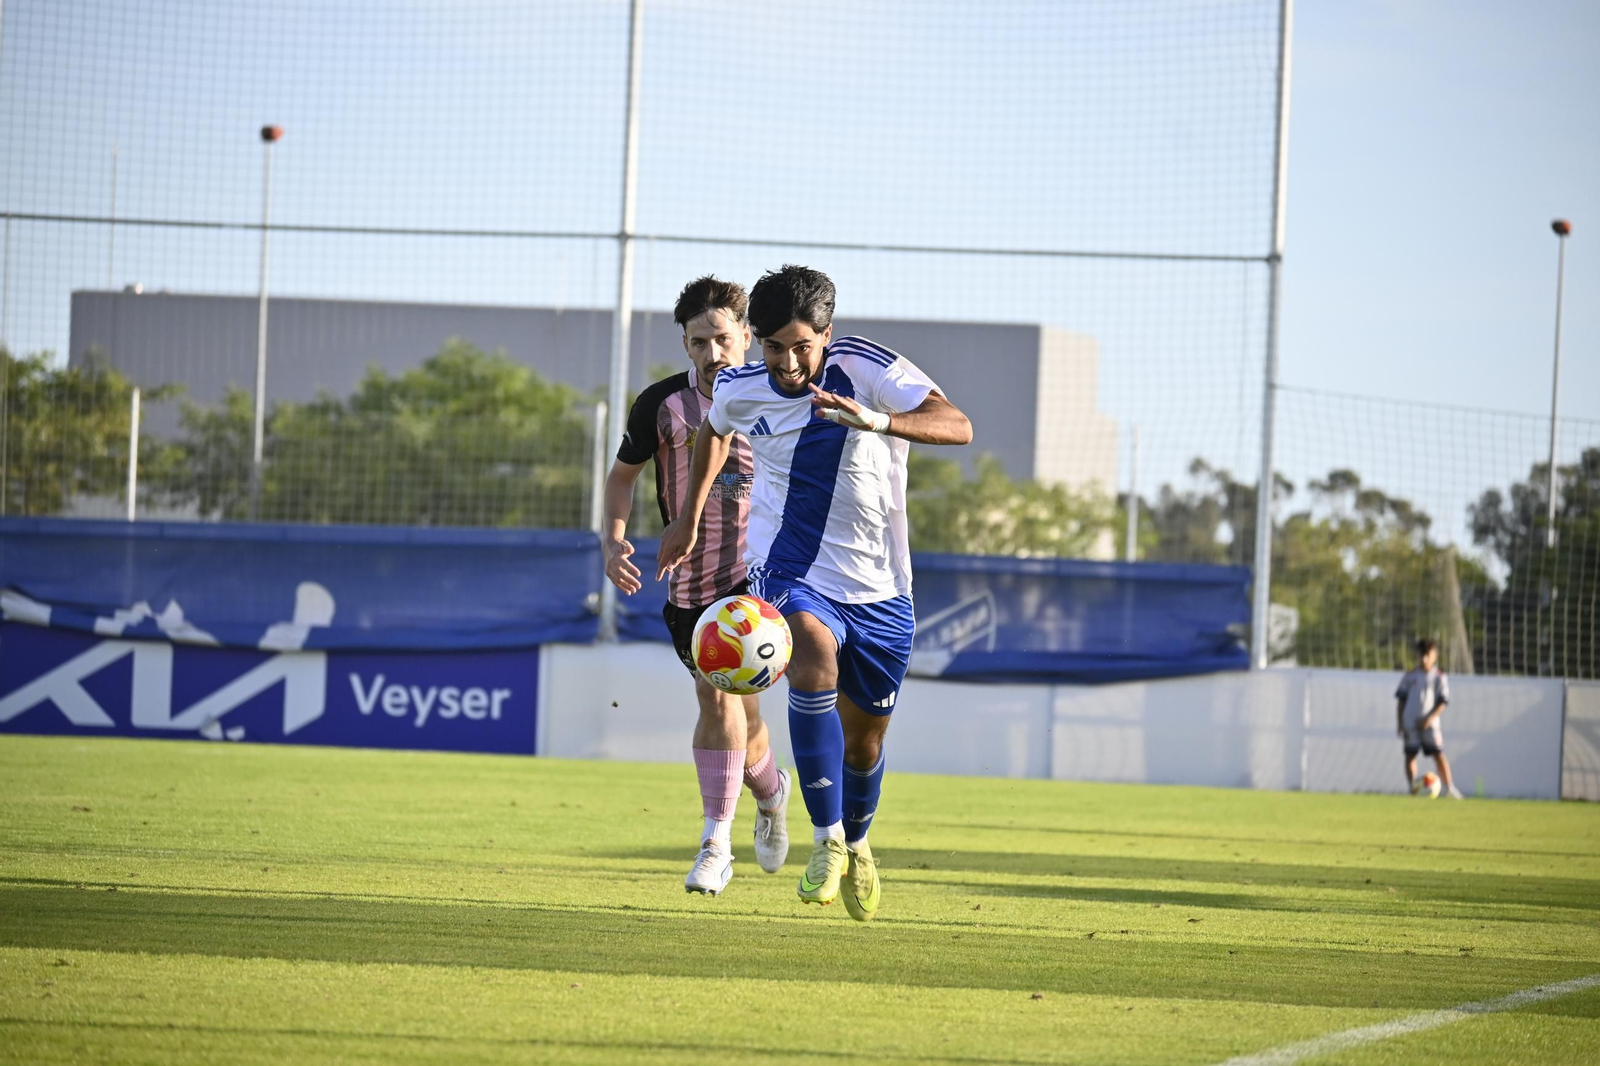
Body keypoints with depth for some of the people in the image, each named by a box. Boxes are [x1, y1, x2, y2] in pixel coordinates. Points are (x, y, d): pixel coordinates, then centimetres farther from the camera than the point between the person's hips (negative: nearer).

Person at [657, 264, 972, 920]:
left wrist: (877, 420, -44)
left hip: (879, 592, 0)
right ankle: (826, 838, -27)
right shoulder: (740, 391, -5)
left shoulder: (866, 368, -15)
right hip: (791, 576, 0)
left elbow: (957, 427, -28)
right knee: (815, 663, -33)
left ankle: (856, 844, 44)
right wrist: (689, 519, 27)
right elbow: (717, 432, 21)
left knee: (865, 736, 13)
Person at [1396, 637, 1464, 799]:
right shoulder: (1410, 676, 7)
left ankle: (1450, 788, -10)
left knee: (1439, 754, -10)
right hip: (1410, 724, 2)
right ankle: (1412, 788, 10)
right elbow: (1401, 700, 10)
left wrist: (1429, 719, -14)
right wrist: (1400, 723, 4)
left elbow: (1442, 703, 0)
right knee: (1410, 755, 3)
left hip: (1429, 724, -2)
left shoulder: (1439, 678, 2)